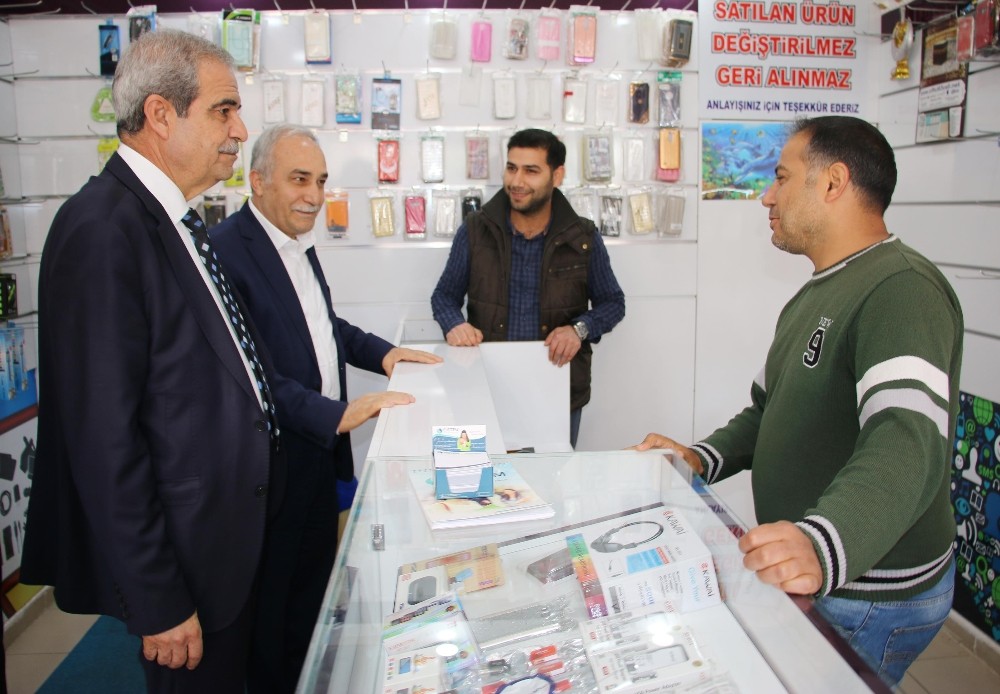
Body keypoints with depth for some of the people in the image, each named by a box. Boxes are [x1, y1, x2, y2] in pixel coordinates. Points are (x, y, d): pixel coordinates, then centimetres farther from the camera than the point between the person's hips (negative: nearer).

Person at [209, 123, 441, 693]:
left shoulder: (299, 244, 9)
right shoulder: (227, 250, -21)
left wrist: (381, 352, 7)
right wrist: (337, 414, -31)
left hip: (318, 452, 9)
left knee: (315, 582, 23)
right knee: (274, 605, 11)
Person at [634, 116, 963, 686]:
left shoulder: (902, 289, -21)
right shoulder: (815, 296, 13)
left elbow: (908, 440, -36)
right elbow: (772, 410, 16)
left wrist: (824, 545, -51)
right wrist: (702, 458, 0)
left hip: (868, 597, -9)